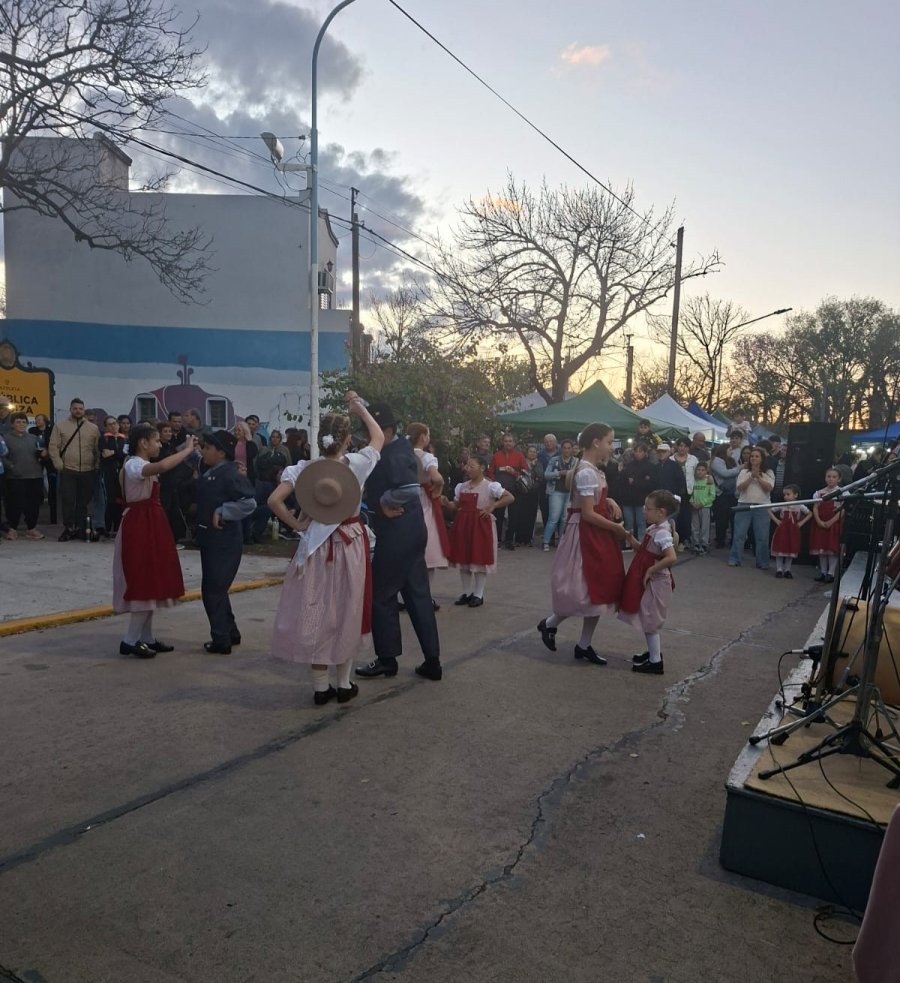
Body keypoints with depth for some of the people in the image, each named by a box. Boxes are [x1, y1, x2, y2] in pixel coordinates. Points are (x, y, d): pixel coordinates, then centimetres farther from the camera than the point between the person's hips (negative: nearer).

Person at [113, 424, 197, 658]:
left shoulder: (144, 466, 17)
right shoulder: (134, 465, -18)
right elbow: (162, 466, -36)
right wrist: (187, 449, -28)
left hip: (150, 525, 10)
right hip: (140, 526, -10)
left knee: (150, 582, 12)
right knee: (144, 582, -7)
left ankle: (147, 638, 18)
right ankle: (130, 640, 0)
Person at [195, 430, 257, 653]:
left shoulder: (231, 474, -16)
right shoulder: (208, 474, 11)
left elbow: (248, 503, -24)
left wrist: (222, 513, -21)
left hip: (225, 541, -10)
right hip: (210, 539, 10)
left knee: (214, 590, -4)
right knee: (213, 589, 16)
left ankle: (221, 640, 7)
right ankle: (231, 633, 29)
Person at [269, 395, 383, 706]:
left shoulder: (303, 469, -8)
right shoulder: (357, 464, -10)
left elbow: (274, 500, -17)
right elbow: (379, 437, 9)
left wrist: (297, 524, -5)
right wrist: (361, 409, 20)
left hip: (316, 548, 1)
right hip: (350, 546, -1)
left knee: (317, 612, 10)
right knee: (347, 612, 13)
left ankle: (321, 686, 16)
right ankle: (344, 684, 21)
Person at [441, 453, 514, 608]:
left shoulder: (490, 486, -8)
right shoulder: (461, 487, 9)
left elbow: (510, 497, -11)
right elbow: (456, 507, 13)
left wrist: (492, 506, -17)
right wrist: (446, 504, -6)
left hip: (481, 525, -6)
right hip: (463, 524, 6)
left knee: (480, 558, 0)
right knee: (463, 558, 9)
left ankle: (478, 594, 11)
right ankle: (466, 592, 21)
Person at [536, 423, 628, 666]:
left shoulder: (592, 469, 10)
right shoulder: (587, 472, -20)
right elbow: (588, 514, -22)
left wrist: (609, 501, 5)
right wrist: (616, 527, -13)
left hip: (597, 535, 10)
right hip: (587, 534, -10)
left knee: (598, 590, 12)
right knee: (588, 591, -4)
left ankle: (584, 646, 21)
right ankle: (549, 623, 17)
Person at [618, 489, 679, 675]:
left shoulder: (662, 533, -23)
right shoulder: (653, 529, 5)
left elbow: (672, 558, -33)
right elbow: (643, 550, 13)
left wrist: (651, 570, -25)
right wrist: (630, 538, 0)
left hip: (654, 582, -9)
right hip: (648, 582, 9)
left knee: (650, 622, 1)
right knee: (649, 621, 21)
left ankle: (655, 663, 11)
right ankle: (654, 653, 36)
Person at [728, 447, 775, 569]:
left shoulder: (768, 473, 8)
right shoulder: (744, 472, 8)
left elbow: (769, 488, -7)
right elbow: (739, 487, -5)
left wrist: (758, 477, -12)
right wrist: (751, 477, -12)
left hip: (762, 507, 0)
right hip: (744, 505, 0)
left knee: (762, 536, -1)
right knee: (739, 534, -1)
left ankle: (762, 562, 9)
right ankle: (734, 559, 6)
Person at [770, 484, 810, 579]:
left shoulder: (800, 506, -2)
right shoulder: (782, 505, -5)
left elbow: (810, 514, 9)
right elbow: (770, 511, 3)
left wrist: (802, 522, 0)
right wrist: (776, 520, -6)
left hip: (793, 531, 1)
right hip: (782, 530, -1)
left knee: (791, 550, 6)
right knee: (780, 549, -1)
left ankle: (787, 570, 18)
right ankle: (779, 569, 7)